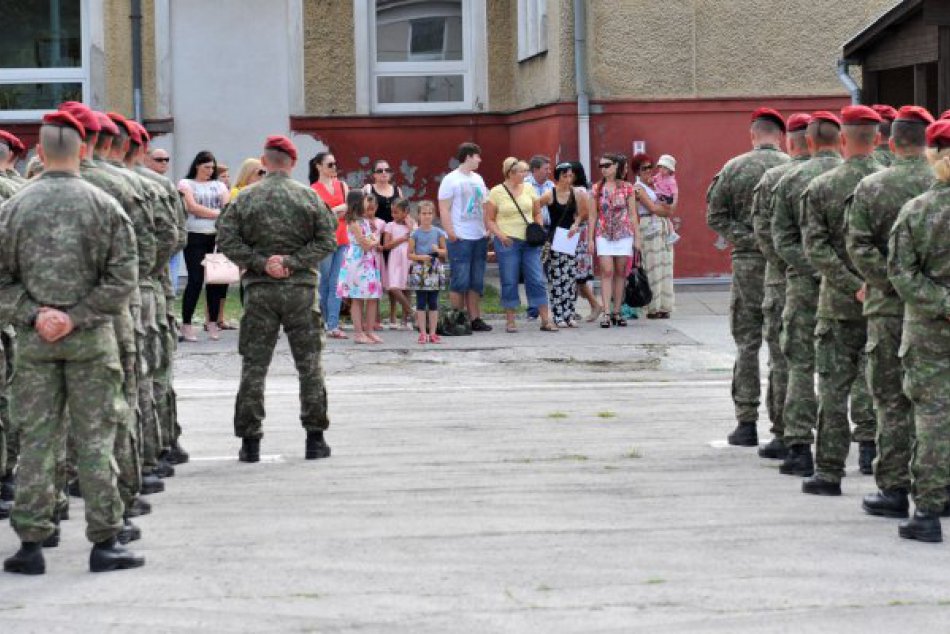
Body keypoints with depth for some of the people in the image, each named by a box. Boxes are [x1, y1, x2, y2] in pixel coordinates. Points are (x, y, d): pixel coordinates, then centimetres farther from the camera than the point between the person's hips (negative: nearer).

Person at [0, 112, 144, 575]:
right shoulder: (104, 207, -4)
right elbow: (122, 279, -9)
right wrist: (78, 317, -8)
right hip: (91, 341, -1)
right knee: (95, 440, 3)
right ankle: (104, 543, 6)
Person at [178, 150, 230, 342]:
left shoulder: (219, 186, 16)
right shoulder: (186, 184, 6)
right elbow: (193, 207, -7)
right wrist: (218, 213, -7)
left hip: (217, 237, 3)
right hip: (195, 237, -3)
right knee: (195, 280, -7)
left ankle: (213, 323, 10)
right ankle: (186, 324, -1)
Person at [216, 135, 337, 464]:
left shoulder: (245, 198, 0)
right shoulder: (309, 196, 1)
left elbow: (227, 239, -7)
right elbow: (327, 240, -5)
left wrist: (261, 263, -8)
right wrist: (293, 261, -8)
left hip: (259, 290, 0)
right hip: (301, 289, 0)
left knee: (253, 366, 5)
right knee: (309, 363, 8)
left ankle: (250, 441, 5)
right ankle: (315, 438, 9)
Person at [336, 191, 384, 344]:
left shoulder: (366, 221, 16)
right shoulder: (354, 223, -12)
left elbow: (376, 241, 15)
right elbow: (365, 244, -15)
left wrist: (371, 242, -6)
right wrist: (374, 242, 4)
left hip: (369, 263, 8)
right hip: (357, 262, -8)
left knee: (373, 297, 5)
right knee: (358, 299, -4)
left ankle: (369, 331, 10)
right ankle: (359, 333, -2)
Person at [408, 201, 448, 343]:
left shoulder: (438, 233, 4)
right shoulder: (415, 234, -1)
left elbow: (445, 252, 11)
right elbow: (410, 254, 1)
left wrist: (437, 250, -10)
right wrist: (420, 257, -16)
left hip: (434, 269, 2)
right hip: (419, 270, -1)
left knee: (433, 302, 4)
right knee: (421, 302, 1)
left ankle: (432, 332, 8)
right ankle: (423, 333, 4)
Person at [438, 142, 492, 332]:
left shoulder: (478, 179, 17)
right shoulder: (451, 180, -4)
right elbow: (444, 209, -8)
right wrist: (451, 233, -16)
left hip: (480, 238, 7)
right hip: (460, 238, -7)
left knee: (476, 282, 7)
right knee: (460, 281, -7)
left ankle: (475, 318, 10)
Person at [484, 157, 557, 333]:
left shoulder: (528, 189, 9)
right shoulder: (497, 192, -2)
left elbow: (537, 213, 18)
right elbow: (489, 220, -1)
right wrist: (500, 235, -15)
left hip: (529, 241, 3)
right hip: (508, 242, -3)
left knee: (537, 280, 0)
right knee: (509, 282, 0)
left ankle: (546, 320, 2)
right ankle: (510, 321, 8)